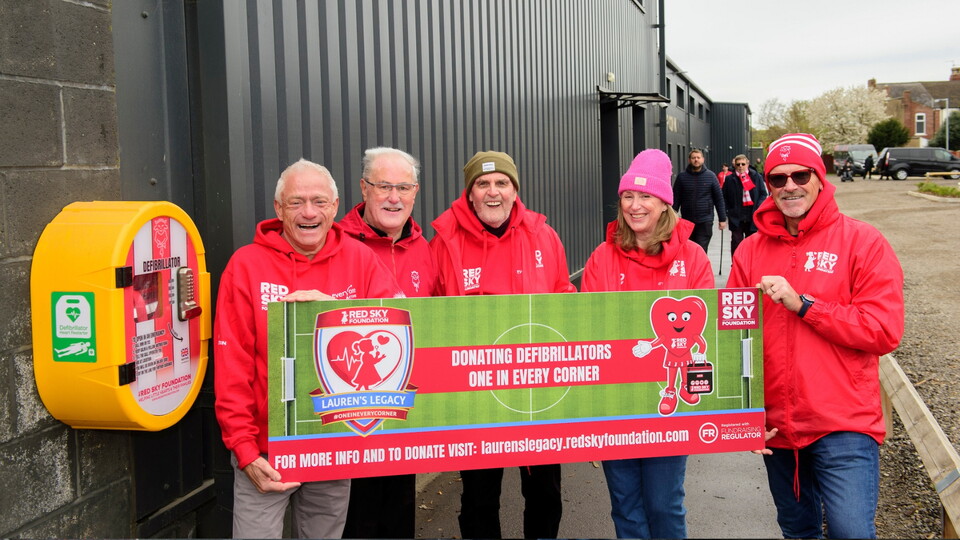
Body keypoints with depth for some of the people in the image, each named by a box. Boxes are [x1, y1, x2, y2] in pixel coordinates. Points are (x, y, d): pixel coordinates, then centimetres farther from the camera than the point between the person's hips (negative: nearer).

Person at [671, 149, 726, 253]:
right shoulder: (682, 177, 2)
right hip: (687, 221, 2)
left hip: (705, 221, -2)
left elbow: (719, 198, 3)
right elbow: (676, 199, 2)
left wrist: (722, 219, 1)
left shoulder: (710, 176, 0)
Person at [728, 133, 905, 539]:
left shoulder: (862, 242, -6)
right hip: (775, 427, 4)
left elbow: (885, 331, -14)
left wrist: (802, 304, -17)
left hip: (844, 427, -4)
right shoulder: (751, 250, 5)